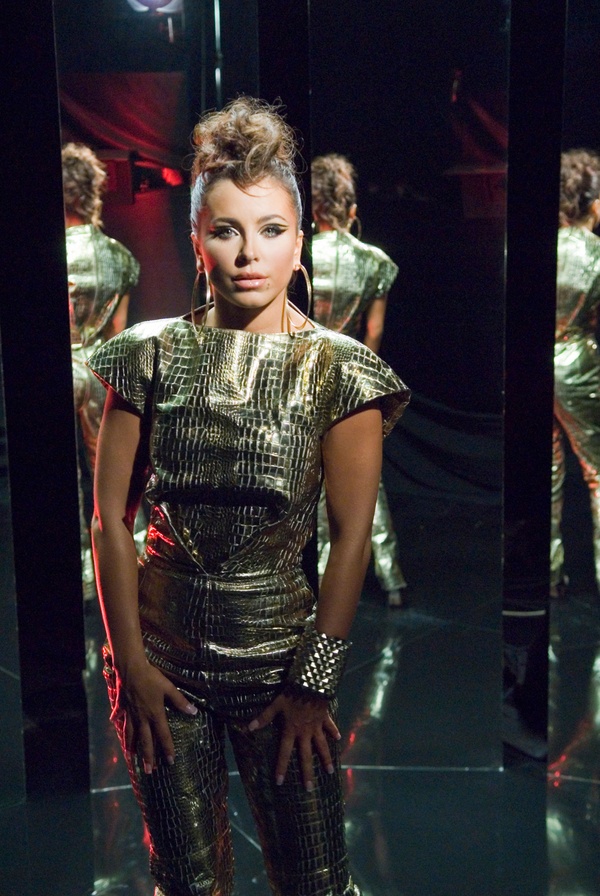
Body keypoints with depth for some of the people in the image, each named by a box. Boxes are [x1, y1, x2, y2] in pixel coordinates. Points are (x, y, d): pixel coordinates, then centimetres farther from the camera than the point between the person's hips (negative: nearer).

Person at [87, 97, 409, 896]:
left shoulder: (337, 371, -6)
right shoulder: (152, 356, -2)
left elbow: (353, 537, -7)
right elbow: (111, 518, -2)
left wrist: (315, 681, -8)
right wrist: (130, 661, -5)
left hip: (282, 650, -1)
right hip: (164, 656, 1)